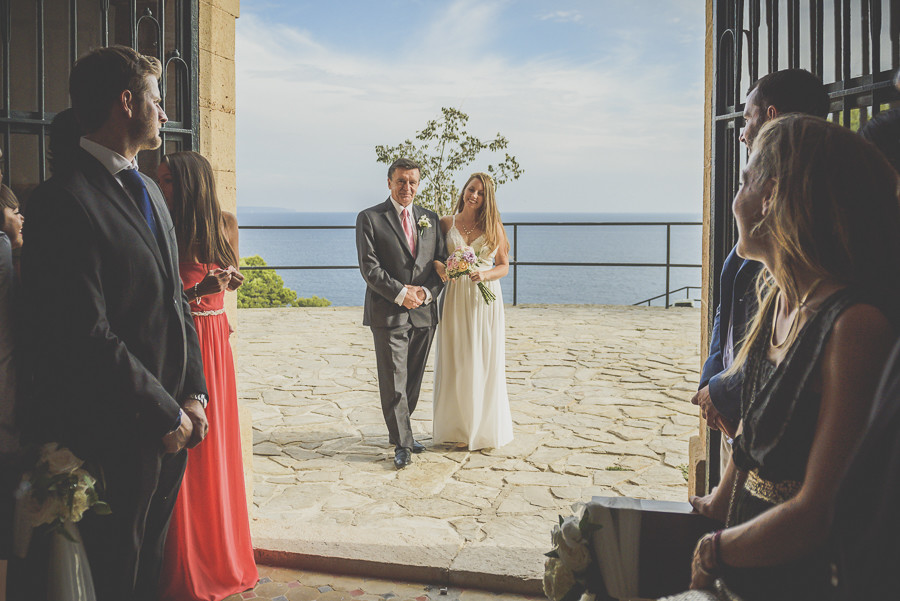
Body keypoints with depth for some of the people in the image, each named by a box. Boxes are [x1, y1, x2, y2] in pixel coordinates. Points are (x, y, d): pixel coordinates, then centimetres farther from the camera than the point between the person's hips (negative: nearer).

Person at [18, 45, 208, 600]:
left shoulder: (149, 190, 12)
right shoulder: (64, 201, -17)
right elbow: (88, 339, -23)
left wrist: (193, 393, 3)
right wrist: (167, 414, -15)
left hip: (169, 427, 8)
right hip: (116, 439, -8)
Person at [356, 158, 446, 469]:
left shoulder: (430, 218, 13)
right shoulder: (370, 218, -1)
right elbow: (369, 267, -8)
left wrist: (428, 292, -6)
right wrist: (400, 293, -15)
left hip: (424, 312, 5)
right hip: (388, 313, -4)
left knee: (413, 379, 13)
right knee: (393, 382, -2)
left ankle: (400, 429, 30)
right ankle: (402, 443, 6)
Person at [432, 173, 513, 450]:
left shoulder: (494, 226, 4)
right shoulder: (446, 224, 5)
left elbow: (504, 266, 6)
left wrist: (485, 274, -14)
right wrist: (439, 267, -14)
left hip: (485, 298, -1)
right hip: (455, 299, 1)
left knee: (485, 362, 3)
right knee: (454, 362, 4)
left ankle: (485, 429, 16)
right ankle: (456, 427, 17)